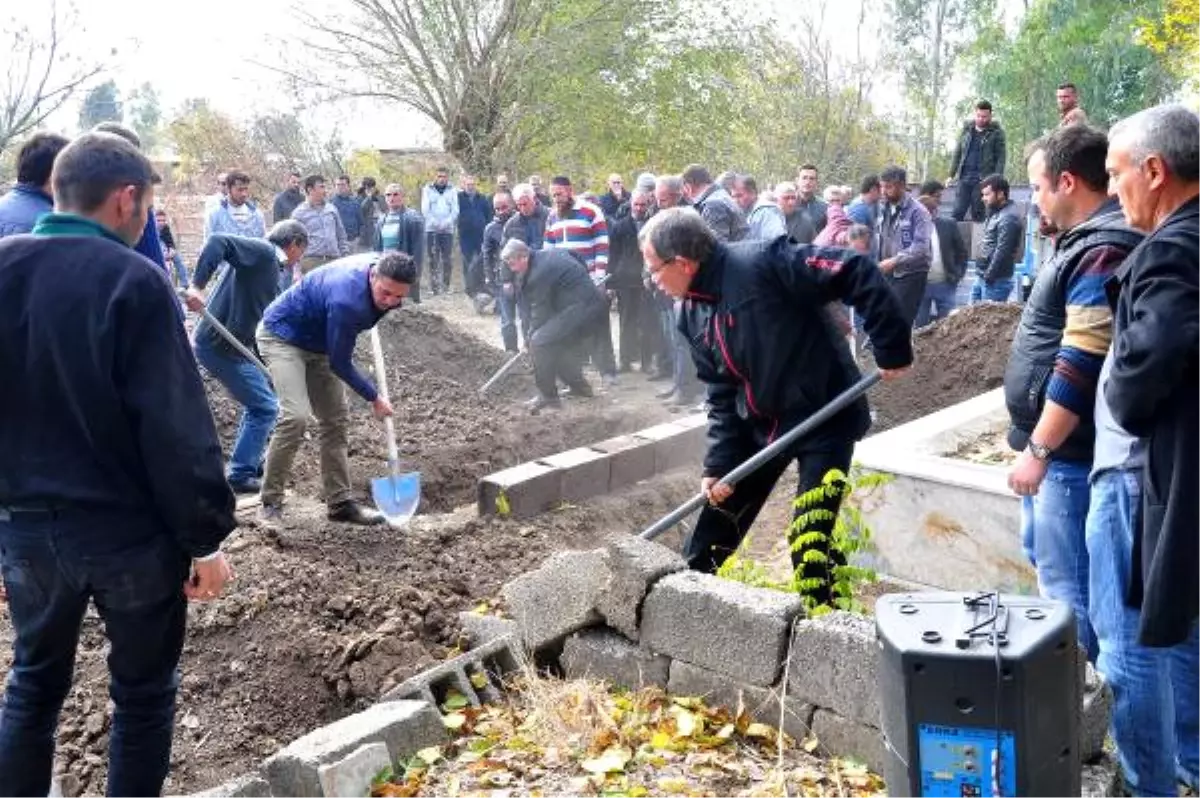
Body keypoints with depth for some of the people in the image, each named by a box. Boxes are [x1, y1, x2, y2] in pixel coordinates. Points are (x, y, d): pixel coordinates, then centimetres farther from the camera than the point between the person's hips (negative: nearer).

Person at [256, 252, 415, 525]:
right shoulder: (347, 300, -37)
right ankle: (271, 503, -11)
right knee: (296, 416, -24)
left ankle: (340, 502, 14)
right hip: (282, 336, -9)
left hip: (318, 343, 9)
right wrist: (375, 398, -14)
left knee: (336, 420, 6)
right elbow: (340, 364, -24)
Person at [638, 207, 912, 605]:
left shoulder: (760, 263, -25)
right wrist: (717, 463, -3)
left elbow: (857, 273, -27)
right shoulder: (694, 312, 1)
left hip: (824, 416, -7)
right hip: (761, 423, 8)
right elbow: (722, 394, 5)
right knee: (717, 517, 15)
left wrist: (891, 348, -25)